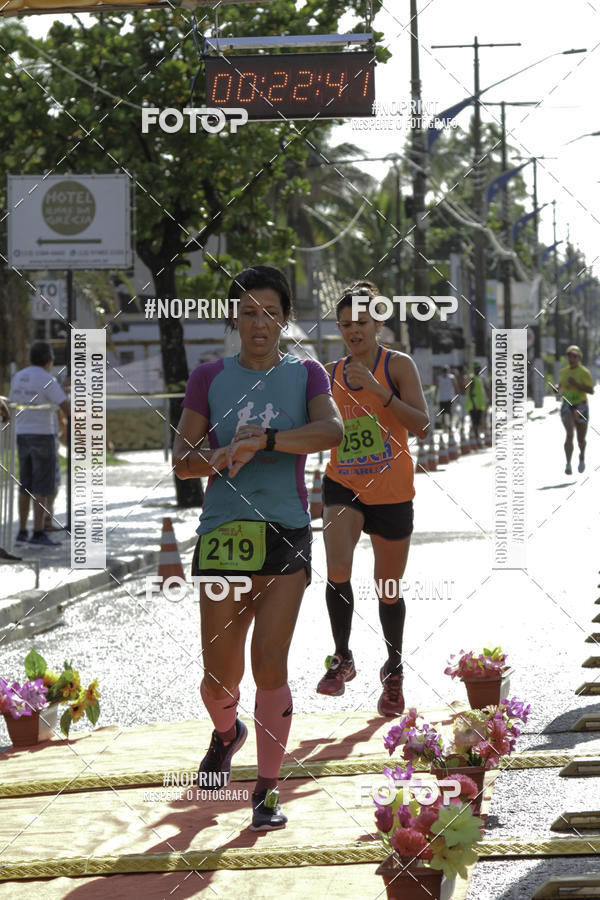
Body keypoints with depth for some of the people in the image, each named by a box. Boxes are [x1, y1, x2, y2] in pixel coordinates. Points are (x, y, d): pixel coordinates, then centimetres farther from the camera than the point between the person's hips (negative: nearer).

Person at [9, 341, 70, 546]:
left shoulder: (17, 378, 8)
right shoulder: (48, 380, -14)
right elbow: (67, 409, -19)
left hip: (23, 437, 7)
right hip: (42, 437, -7)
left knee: (26, 487, 13)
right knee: (43, 488, -4)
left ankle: (22, 532, 12)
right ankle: (38, 534, -8)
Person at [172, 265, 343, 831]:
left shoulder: (305, 374, 7)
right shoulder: (209, 378, 9)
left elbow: (331, 429, -13)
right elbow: (181, 459, 5)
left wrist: (262, 440, -23)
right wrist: (216, 458, -17)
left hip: (286, 534, -1)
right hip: (222, 533, 1)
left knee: (269, 662, -10)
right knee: (220, 673, 3)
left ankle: (267, 790, -1)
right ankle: (226, 732, 38)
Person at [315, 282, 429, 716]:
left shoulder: (398, 365, -6)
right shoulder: (332, 372, 6)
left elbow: (421, 426, -17)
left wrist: (379, 390, -26)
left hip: (391, 492, -2)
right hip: (343, 486, 2)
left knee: (389, 591, 8)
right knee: (338, 571, -23)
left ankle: (394, 671, 31)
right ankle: (343, 660, -4)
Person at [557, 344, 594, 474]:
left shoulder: (584, 372, -10)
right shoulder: (564, 371, 5)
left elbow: (591, 390, -15)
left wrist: (576, 384, -25)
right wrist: (560, 391, -1)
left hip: (581, 407, -2)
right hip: (567, 406, 2)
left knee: (581, 439, 13)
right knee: (569, 434, -23)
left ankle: (582, 457, 47)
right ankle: (568, 465, -26)